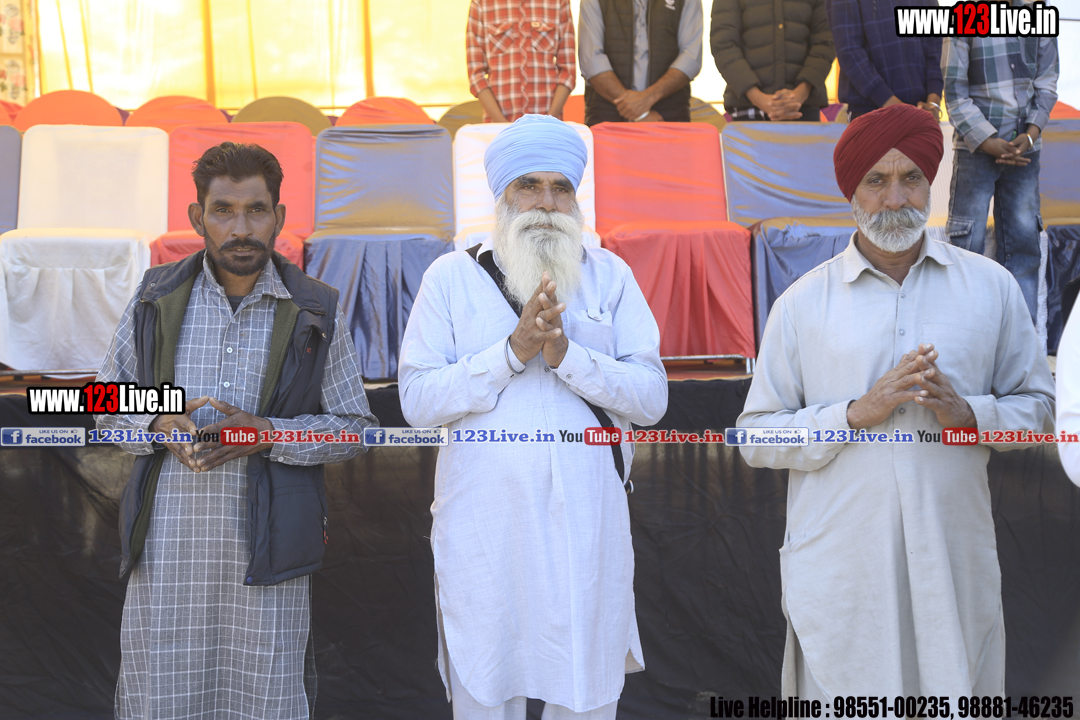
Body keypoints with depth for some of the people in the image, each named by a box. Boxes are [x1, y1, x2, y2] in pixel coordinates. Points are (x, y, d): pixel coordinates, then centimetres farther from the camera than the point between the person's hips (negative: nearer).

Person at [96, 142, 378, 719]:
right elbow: (108, 406, 13)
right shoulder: (156, 298, 6)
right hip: (165, 541, 1)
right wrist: (160, 426, -9)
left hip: (267, 547, -1)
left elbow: (355, 426, 4)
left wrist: (268, 434, -13)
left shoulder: (315, 312, 2)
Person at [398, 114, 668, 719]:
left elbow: (652, 397, -2)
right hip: (482, 529, -1)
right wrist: (513, 351, -15)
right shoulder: (451, 277, 4)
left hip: (586, 526, 1)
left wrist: (566, 354, -16)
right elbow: (418, 401, -5)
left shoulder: (610, 276, 7)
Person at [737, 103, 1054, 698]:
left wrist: (968, 414, -11)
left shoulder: (991, 287, 6)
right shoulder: (803, 303, 1)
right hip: (838, 569, -1)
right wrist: (857, 414, -15)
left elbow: (1037, 405, 9)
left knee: (959, 698, 9)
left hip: (955, 560, 2)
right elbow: (756, 437, -2)